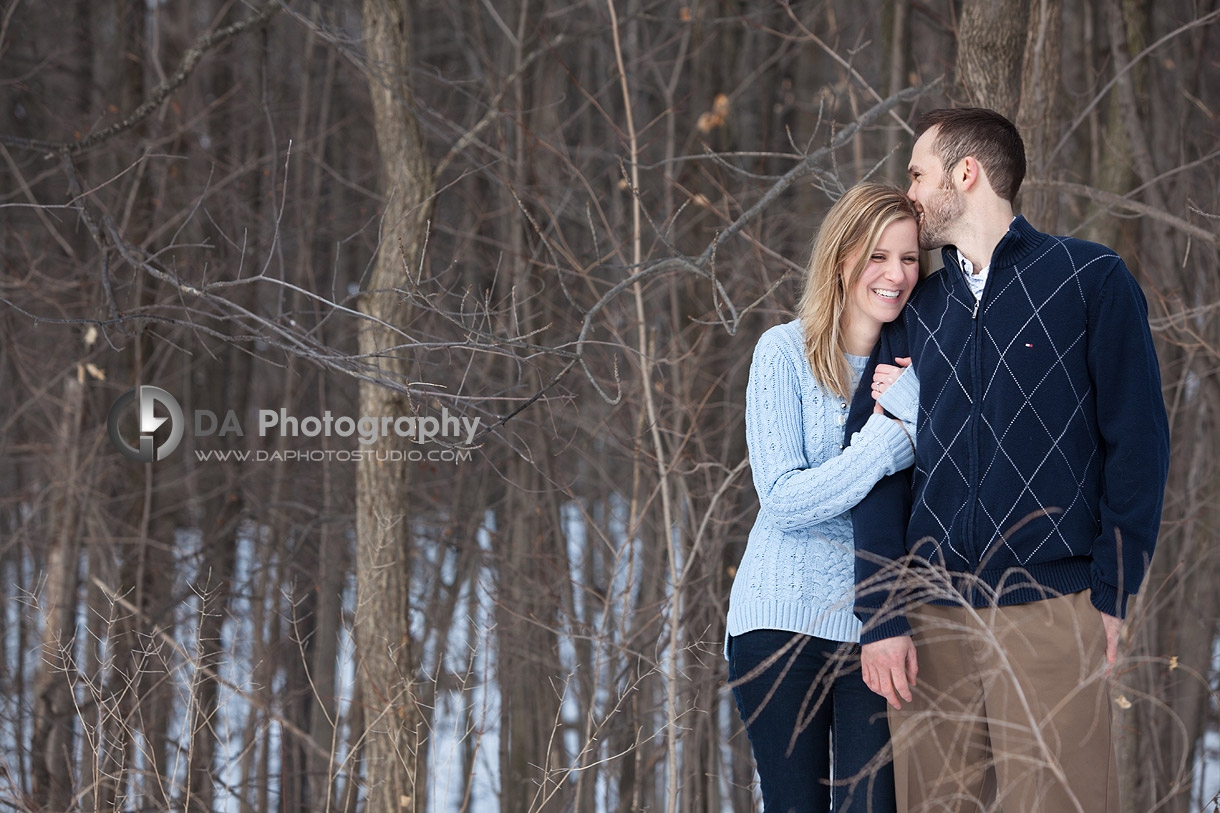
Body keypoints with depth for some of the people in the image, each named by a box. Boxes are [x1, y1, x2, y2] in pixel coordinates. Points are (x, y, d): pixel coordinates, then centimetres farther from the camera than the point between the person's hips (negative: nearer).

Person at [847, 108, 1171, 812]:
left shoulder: (1091, 279, 4)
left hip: (1051, 613, -4)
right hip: (929, 620, 4)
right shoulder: (913, 312, 15)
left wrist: (1112, 593, -5)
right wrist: (880, 618, -3)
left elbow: (1138, 438, 1)